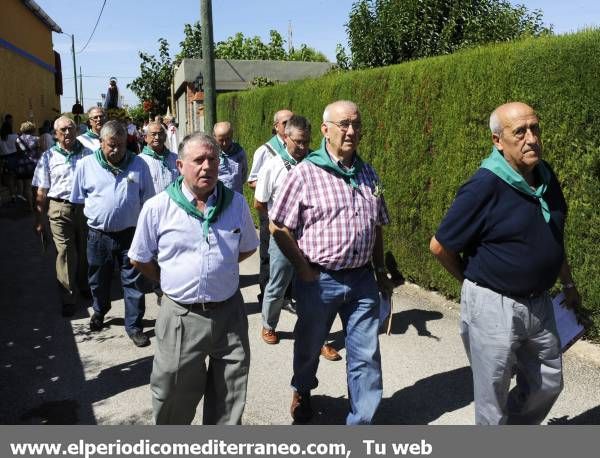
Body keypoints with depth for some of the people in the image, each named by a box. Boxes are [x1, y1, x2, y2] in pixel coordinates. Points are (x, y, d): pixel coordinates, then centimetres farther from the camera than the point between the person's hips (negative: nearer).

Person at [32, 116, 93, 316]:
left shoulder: (87, 153, 5)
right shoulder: (48, 156, 3)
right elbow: (41, 191, 4)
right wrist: (39, 219, 3)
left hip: (85, 207, 1)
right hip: (59, 209, -1)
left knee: (84, 251, 13)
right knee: (65, 253, -1)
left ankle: (84, 287, 33)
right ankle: (69, 299, 10)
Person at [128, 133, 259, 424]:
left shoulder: (236, 203, 1)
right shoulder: (157, 207, -6)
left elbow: (248, 248, 15)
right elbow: (140, 259, 5)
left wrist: (218, 267, 8)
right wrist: (173, 282, 6)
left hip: (228, 312, 2)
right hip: (181, 315, -2)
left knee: (230, 398, 14)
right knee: (174, 396, 10)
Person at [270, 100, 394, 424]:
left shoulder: (367, 173, 7)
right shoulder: (305, 173, -10)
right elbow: (278, 228, -9)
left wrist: (380, 271, 14)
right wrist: (305, 271, -9)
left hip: (362, 280, 4)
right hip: (319, 280, -3)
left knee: (366, 356, 7)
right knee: (309, 346, 18)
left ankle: (361, 424, 25)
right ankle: (302, 391, 49)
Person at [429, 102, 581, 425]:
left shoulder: (545, 176, 1)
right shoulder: (485, 186, -21)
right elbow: (439, 246, -16)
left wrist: (568, 283, 20)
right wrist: (474, 282, -2)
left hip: (538, 303, 7)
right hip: (493, 307, -7)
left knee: (548, 384, 22)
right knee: (493, 396, 10)